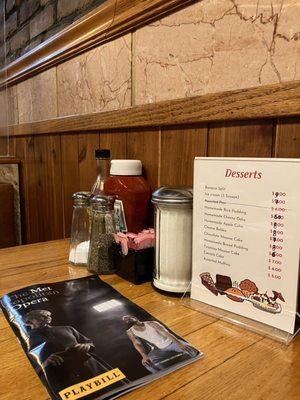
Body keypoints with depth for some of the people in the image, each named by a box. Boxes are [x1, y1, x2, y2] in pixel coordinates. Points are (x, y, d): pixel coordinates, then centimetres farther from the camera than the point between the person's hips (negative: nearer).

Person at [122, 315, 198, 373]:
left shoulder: (151, 323, -1)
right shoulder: (130, 332, 2)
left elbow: (165, 333, -11)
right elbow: (136, 343, -12)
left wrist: (179, 343, -24)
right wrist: (144, 356, -33)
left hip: (171, 343, 0)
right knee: (148, 363, -33)